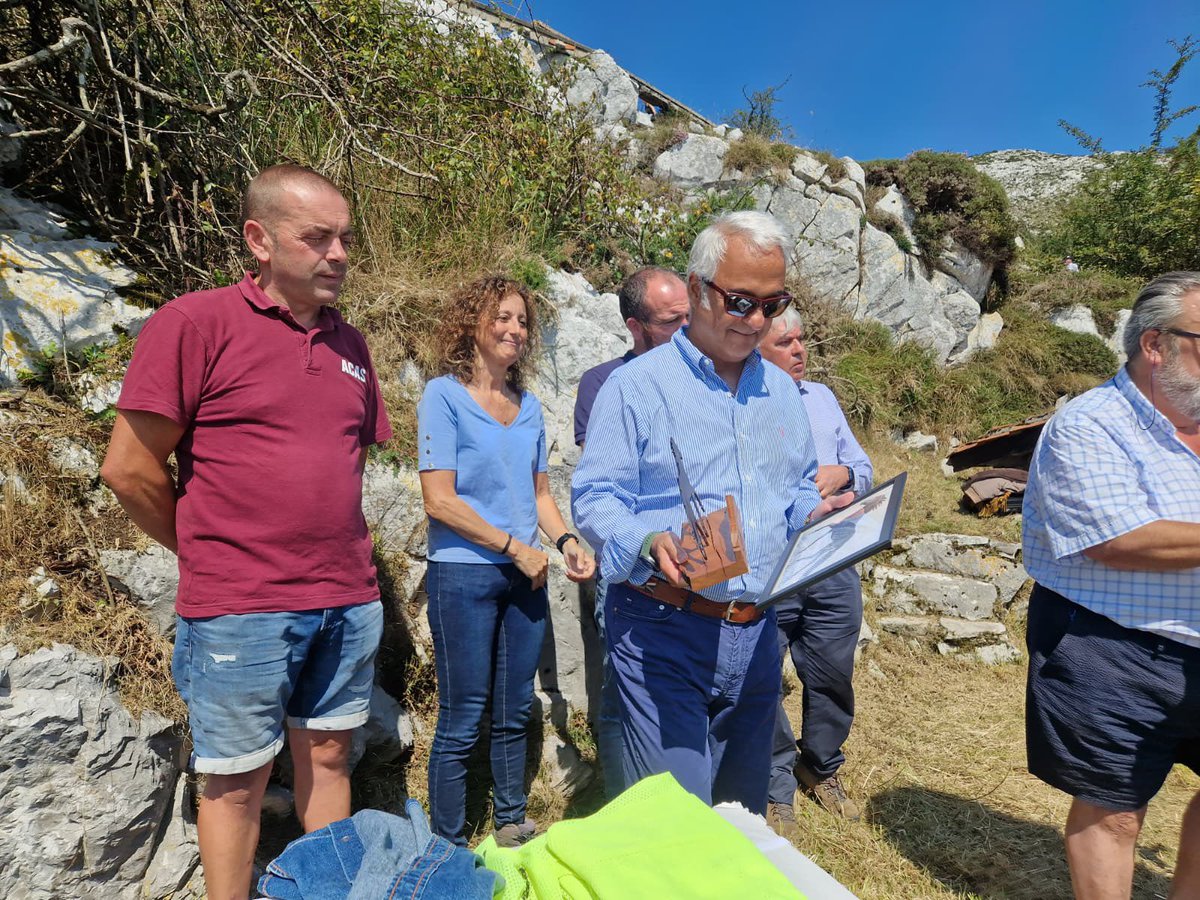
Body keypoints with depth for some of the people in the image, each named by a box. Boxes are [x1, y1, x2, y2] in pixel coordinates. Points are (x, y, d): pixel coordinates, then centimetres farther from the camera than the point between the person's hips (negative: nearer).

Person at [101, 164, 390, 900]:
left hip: (350, 603, 5)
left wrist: (340, 556, 12)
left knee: (327, 756, 18)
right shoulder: (196, 322, -9)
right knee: (239, 781, 11)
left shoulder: (350, 343, 9)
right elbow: (129, 467, -9)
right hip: (241, 611, -5)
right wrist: (213, 557, 1)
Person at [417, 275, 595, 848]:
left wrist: (565, 541, -1)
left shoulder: (529, 406, 10)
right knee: (461, 722, 3)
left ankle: (512, 827, 34)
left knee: (515, 713, 16)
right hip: (463, 573, -6)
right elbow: (439, 500, -14)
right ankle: (449, 850, 21)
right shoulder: (443, 395, -7)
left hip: (525, 575, 6)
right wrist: (515, 547, -12)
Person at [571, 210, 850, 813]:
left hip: (755, 635, 6)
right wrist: (648, 542, -28)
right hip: (663, 633, -6)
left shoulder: (781, 391, 13)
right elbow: (594, 498, -9)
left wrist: (816, 513, 0)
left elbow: (798, 486, 22)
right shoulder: (637, 385, -6)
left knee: (745, 815, 21)